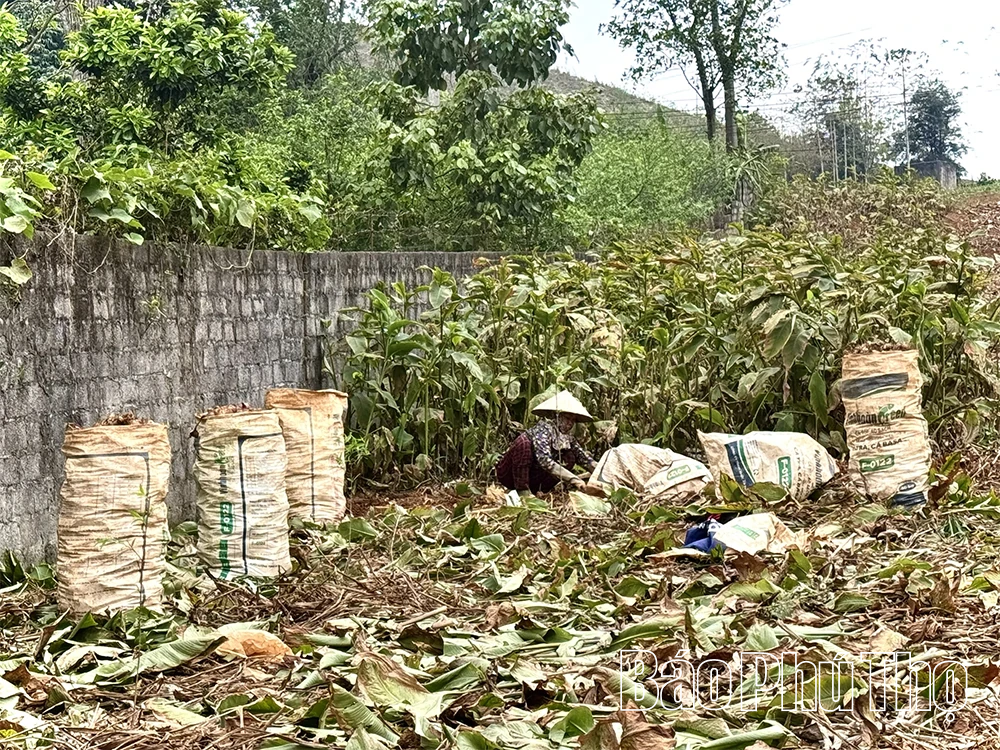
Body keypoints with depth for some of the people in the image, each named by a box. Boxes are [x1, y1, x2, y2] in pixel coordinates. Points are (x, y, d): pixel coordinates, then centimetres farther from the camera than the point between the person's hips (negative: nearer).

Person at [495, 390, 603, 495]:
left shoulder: (568, 437, 0)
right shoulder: (543, 428, -23)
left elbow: (585, 459, -6)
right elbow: (544, 460, -38)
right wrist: (574, 479, -46)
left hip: (531, 478, 7)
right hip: (509, 475, -7)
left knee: (570, 458, -6)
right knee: (523, 441, -31)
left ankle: (538, 490, -3)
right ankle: (521, 490, -24)